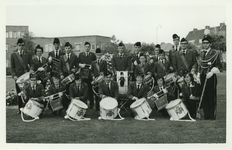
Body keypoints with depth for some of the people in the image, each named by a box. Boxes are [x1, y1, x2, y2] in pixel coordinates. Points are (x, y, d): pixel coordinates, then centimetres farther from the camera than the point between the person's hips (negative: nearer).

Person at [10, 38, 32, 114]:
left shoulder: (28, 54, 10)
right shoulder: (13, 55, 10)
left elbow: (31, 65, 7)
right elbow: (12, 67, 7)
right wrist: (14, 75, -6)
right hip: (18, 76, 1)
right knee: (19, 93, 4)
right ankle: (20, 108, 11)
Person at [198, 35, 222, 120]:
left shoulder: (215, 53, -3)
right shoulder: (201, 53, 14)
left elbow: (218, 65, -7)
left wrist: (212, 72, -19)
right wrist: (199, 73, 11)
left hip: (211, 77, -5)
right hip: (202, 77, 5)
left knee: (211, 96, -2)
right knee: (203, 96, 5)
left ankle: (212, 116, 6)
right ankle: (206, 115, 13)